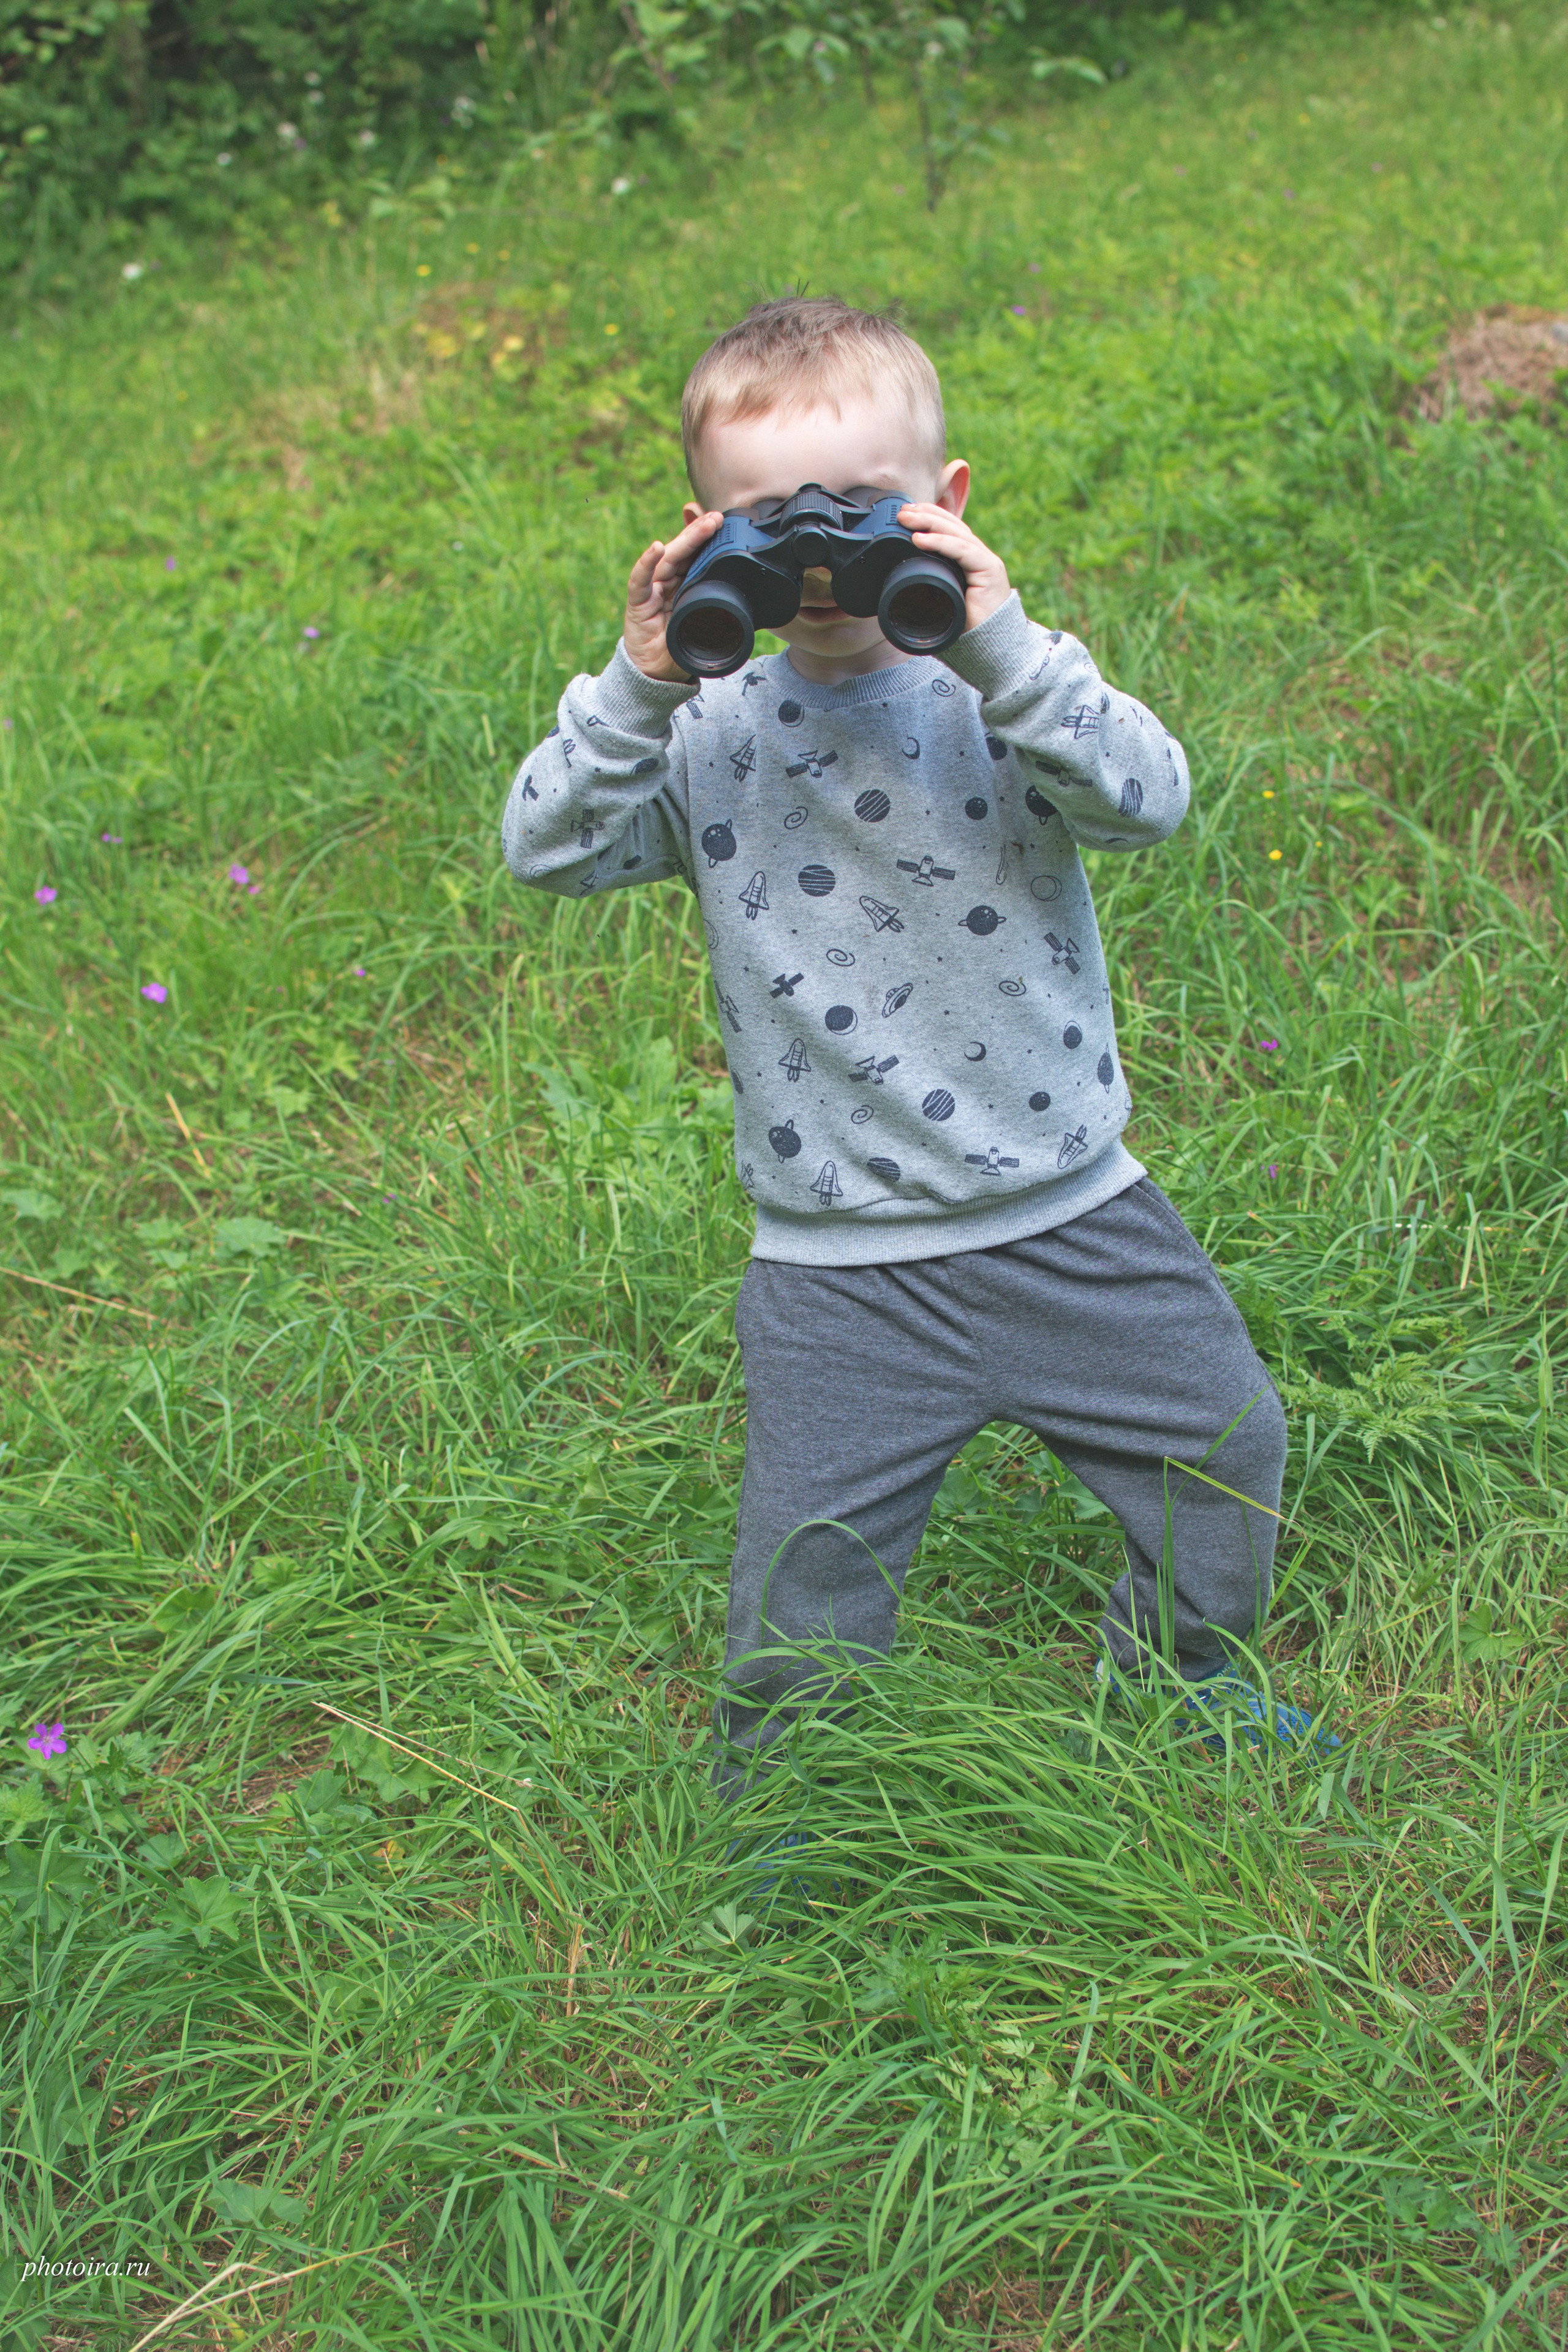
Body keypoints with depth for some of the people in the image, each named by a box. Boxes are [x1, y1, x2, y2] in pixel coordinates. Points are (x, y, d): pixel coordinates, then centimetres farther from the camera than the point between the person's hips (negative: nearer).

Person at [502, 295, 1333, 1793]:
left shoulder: (997, 691, -6)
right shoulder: (713, 735, -4)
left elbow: (1152, 800, -22)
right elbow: (546, 852, -12)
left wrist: (1003, 649, -33)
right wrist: (639, 687, -25)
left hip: (1073, 1210, 1)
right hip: (842, 1261, -1)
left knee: (1224, 1446, 16)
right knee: (809, 1564, 4)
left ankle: (1183, 1678, 46)